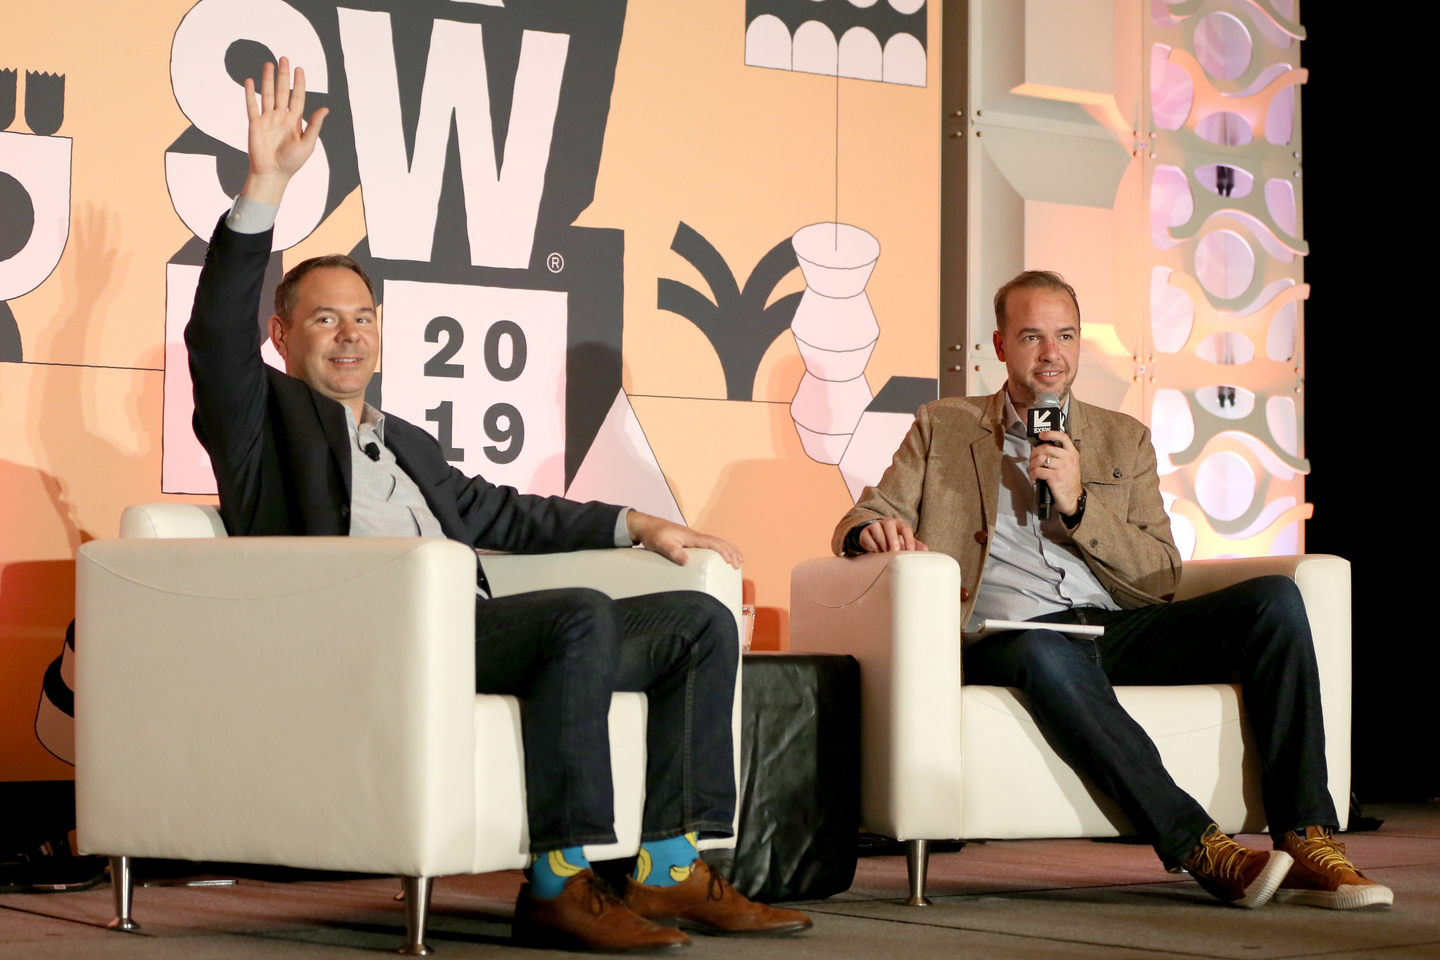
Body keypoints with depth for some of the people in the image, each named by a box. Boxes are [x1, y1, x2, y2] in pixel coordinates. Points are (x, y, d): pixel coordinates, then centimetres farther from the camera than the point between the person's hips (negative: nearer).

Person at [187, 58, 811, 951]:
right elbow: (218, 332, -3)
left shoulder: (409, 443, 35)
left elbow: (497, 514, 37)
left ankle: (672, 870, -10)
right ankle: (562, 880, -31)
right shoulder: (266, 416, 14)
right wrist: (266, 185, -11)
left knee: (702, 622, -3)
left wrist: (635, 524, 27)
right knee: (582, 614, -32)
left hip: (464, 628, 8)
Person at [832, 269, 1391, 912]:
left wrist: (1078, 503, -4)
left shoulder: (1123, 439, 22)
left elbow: (1161, 580, 13)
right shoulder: (942, 429, 18)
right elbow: (860, 523, 12)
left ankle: (1306, 840, -27)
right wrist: (876, 531, -14)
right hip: (1007, 636, -3)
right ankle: (1202, 851, -41)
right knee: (1047, 652, -41)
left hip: (1117, 630, 3)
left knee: (1274, 599, -20)